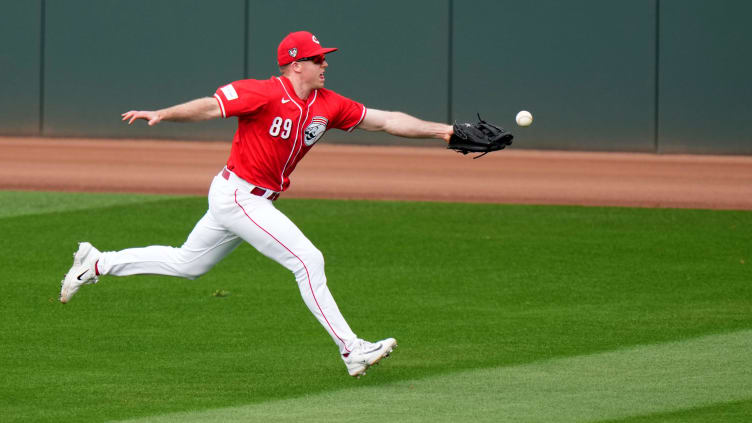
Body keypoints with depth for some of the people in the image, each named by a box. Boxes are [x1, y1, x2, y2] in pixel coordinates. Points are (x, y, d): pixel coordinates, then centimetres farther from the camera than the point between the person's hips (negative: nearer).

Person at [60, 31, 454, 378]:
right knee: (308, 260, -14)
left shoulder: (328, 105, 5)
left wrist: (440, 130, -2)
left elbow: (385, 120, 5)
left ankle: (98, 264, 31)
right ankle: (351, 350, -12)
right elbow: (210, 106, -21)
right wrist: (161, 114, -34)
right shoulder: (265, 94, -17)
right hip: (237, 195, -9)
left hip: (257, 201, 9)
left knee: (187, 265, 20)